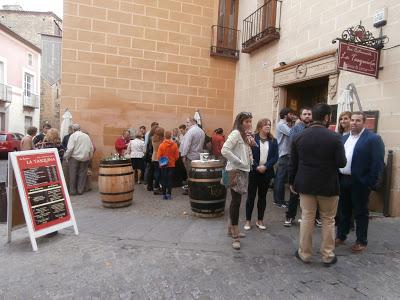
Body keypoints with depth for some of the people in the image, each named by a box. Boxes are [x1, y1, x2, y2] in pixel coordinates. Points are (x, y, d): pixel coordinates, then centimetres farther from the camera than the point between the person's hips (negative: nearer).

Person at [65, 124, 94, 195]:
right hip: (85, 158, 4)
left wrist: (66, 157, 0)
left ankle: (72, 190, 9)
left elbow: (70, 148, -11)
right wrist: (89, 157, 17)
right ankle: (80, 190, 11)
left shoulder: (73, 135, -4)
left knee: (73, 174, 5)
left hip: (74, 157, -4)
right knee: (82, 174, 7)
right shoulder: (86, 136, 10)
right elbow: (91, 148, 10)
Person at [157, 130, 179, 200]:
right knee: (170, 179, 8)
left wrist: (160, 162, 11)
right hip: (171, 165, 0)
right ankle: (169, 194, 6)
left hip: (163, 165, 0)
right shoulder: (174, 145, -8)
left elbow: (158, 156, -7)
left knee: (163, 180, 9)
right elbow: (177, 156, -2)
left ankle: (164, 194, 13)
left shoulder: (161, 145, -11)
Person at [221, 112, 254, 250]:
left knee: (236, 200, 14)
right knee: (236, 201, -7)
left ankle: (232, 227, 27)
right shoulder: (235, 133, -12)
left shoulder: (246, 135, 16)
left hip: (244, 171, 9)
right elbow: (224, 150, -23)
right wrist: (239, 162, -18)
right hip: (236, 171, -9)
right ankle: (235, 236, 0)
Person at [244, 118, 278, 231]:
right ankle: (248, 220, 15)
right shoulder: (252, 139, -4)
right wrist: (256, 167, -15)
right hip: (253, 171, -3)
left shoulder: (273, 141, 5)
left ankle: (260, 220, 25)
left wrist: (265, 166, -14)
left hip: (266, 172, 3)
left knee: (262, 196, 12)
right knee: (251, 196, 4)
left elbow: (275, 157, -1)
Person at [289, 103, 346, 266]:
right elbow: (341, 163, -10)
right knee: (328, 220, 13)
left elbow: (293, 163, 1)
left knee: (307, 219, 11)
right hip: (328, 185, -2)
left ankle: (304, 253, 22)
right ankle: (328, 256, 25)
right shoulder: (334, 137, -12)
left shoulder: (298, 137, -3)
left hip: (305, 184, 2)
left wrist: (292, 182, 11)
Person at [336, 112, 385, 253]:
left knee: (360, 212, 7)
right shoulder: (344, 138, 11)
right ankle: (341, 236, 30)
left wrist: (371, 183, -15)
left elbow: (377, 163, -12)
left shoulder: (373, 138, -8)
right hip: (342, 180, 6)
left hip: (360, 182, -6)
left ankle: (361, 241, 22)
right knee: (344, 210, 16)